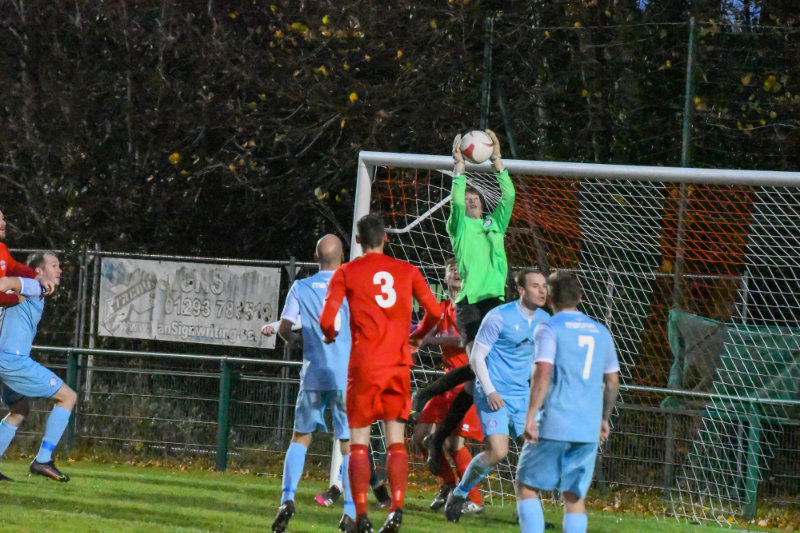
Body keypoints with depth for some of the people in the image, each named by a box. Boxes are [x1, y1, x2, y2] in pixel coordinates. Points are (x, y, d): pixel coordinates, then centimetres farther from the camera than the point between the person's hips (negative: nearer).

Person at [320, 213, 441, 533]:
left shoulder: (346, 273, 1)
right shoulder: (407, 271, 8)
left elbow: (327, 319, -7)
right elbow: (434, 311, 5)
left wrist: (330, 336, 16)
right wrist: (417, 337, 24)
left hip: (364, 366, -2)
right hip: (399, 365, 2)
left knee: (359, 443, 4)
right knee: (396, 441, 6)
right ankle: (397, 506, -12)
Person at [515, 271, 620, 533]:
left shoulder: (549, 329, -4)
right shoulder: (600, 331, 14)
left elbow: (543, 373, -16)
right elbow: (612, 382, 19)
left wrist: (530, 416, -17)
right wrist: (604, 419, 30)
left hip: (554, 425, -5)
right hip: (588, 430, 5)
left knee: (527, 485, 5)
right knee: (574, 495, 8)